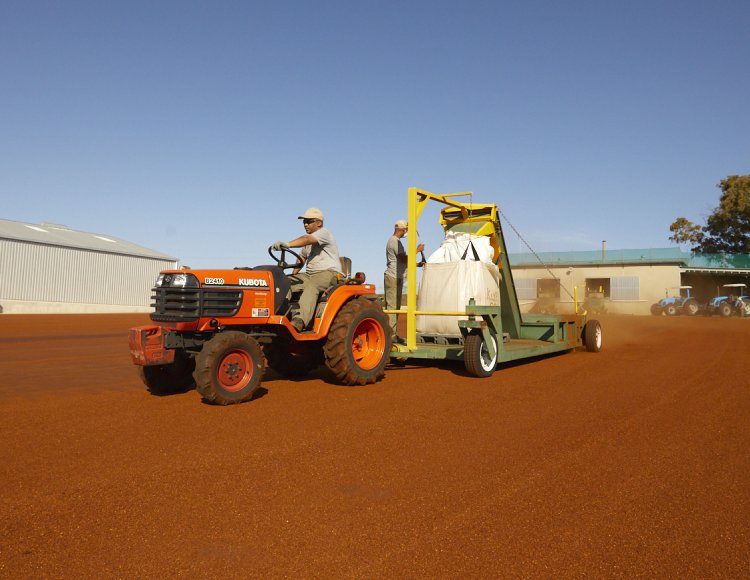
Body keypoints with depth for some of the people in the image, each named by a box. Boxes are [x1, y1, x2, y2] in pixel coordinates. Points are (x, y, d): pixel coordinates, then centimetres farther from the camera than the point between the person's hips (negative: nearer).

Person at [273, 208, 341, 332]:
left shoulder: (324, 233, -7)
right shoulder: (309, 242, 22)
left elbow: (306, 239, -27)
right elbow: (302, 257, 30)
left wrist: (287, 244, -43)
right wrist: (293, 275, 15)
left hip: (329, 273, -9)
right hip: (310, 275, 9)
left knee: (311, 287, -39)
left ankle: (300, 321, -55)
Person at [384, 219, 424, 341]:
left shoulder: (395, 241, 19)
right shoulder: (394, 241, -14)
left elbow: (402, 260, 23)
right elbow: (404, 258, -19)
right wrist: (417, 250, -9)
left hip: (397, 278, 11)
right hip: (393, 278, -11)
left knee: (395, 307, 12)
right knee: (392, 306, -10)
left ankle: (394, 334, 16)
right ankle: (390, 334, -9)